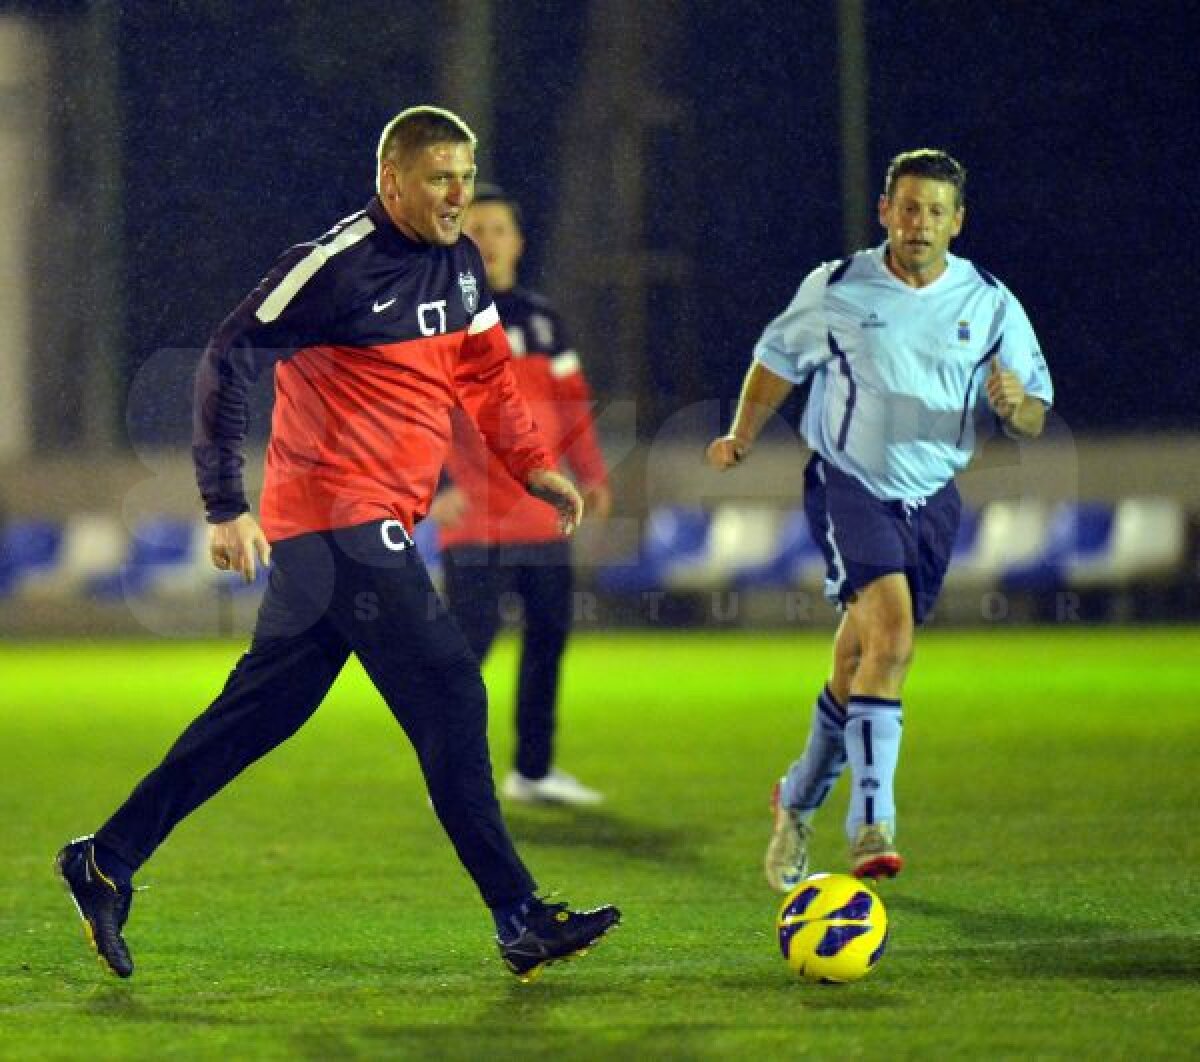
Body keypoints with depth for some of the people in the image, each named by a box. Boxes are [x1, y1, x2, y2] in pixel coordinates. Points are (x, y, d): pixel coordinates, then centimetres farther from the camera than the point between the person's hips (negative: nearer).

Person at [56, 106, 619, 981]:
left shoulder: (459, 264, 12)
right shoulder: (337, 265, -14)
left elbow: (487, 375, 23)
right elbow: (228, 364, -13)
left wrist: (532, 465, 9)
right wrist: (227, 506, -15)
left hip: (372, 529, 9)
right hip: (341, 518, -9)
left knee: (260, 711, 12)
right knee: (450, 700, -12)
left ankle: (108, 861, 19)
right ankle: (520, 920, -11)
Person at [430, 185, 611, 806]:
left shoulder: (541, 319, 14)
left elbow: (571, 402, 19)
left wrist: (590, 474, 7)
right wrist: (437, 486, -26)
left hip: (543, 515, 7)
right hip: (475, 519, -7)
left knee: (549, 636, 11)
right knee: (469, 643, -10)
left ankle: (534, 771, 23)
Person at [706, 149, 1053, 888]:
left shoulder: (989, 303, 0)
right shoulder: (837, 289, -3)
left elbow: (1034, 418, 1)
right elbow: (780, 357, 15)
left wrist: (1015, 404, -20)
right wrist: (744, 435, 9)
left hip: (932, 498, 3)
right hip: (849, 485, -3)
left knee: (859, 668, 8)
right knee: (891, 637, -25)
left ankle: (798, 802, 31)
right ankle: (872, 824, -27)